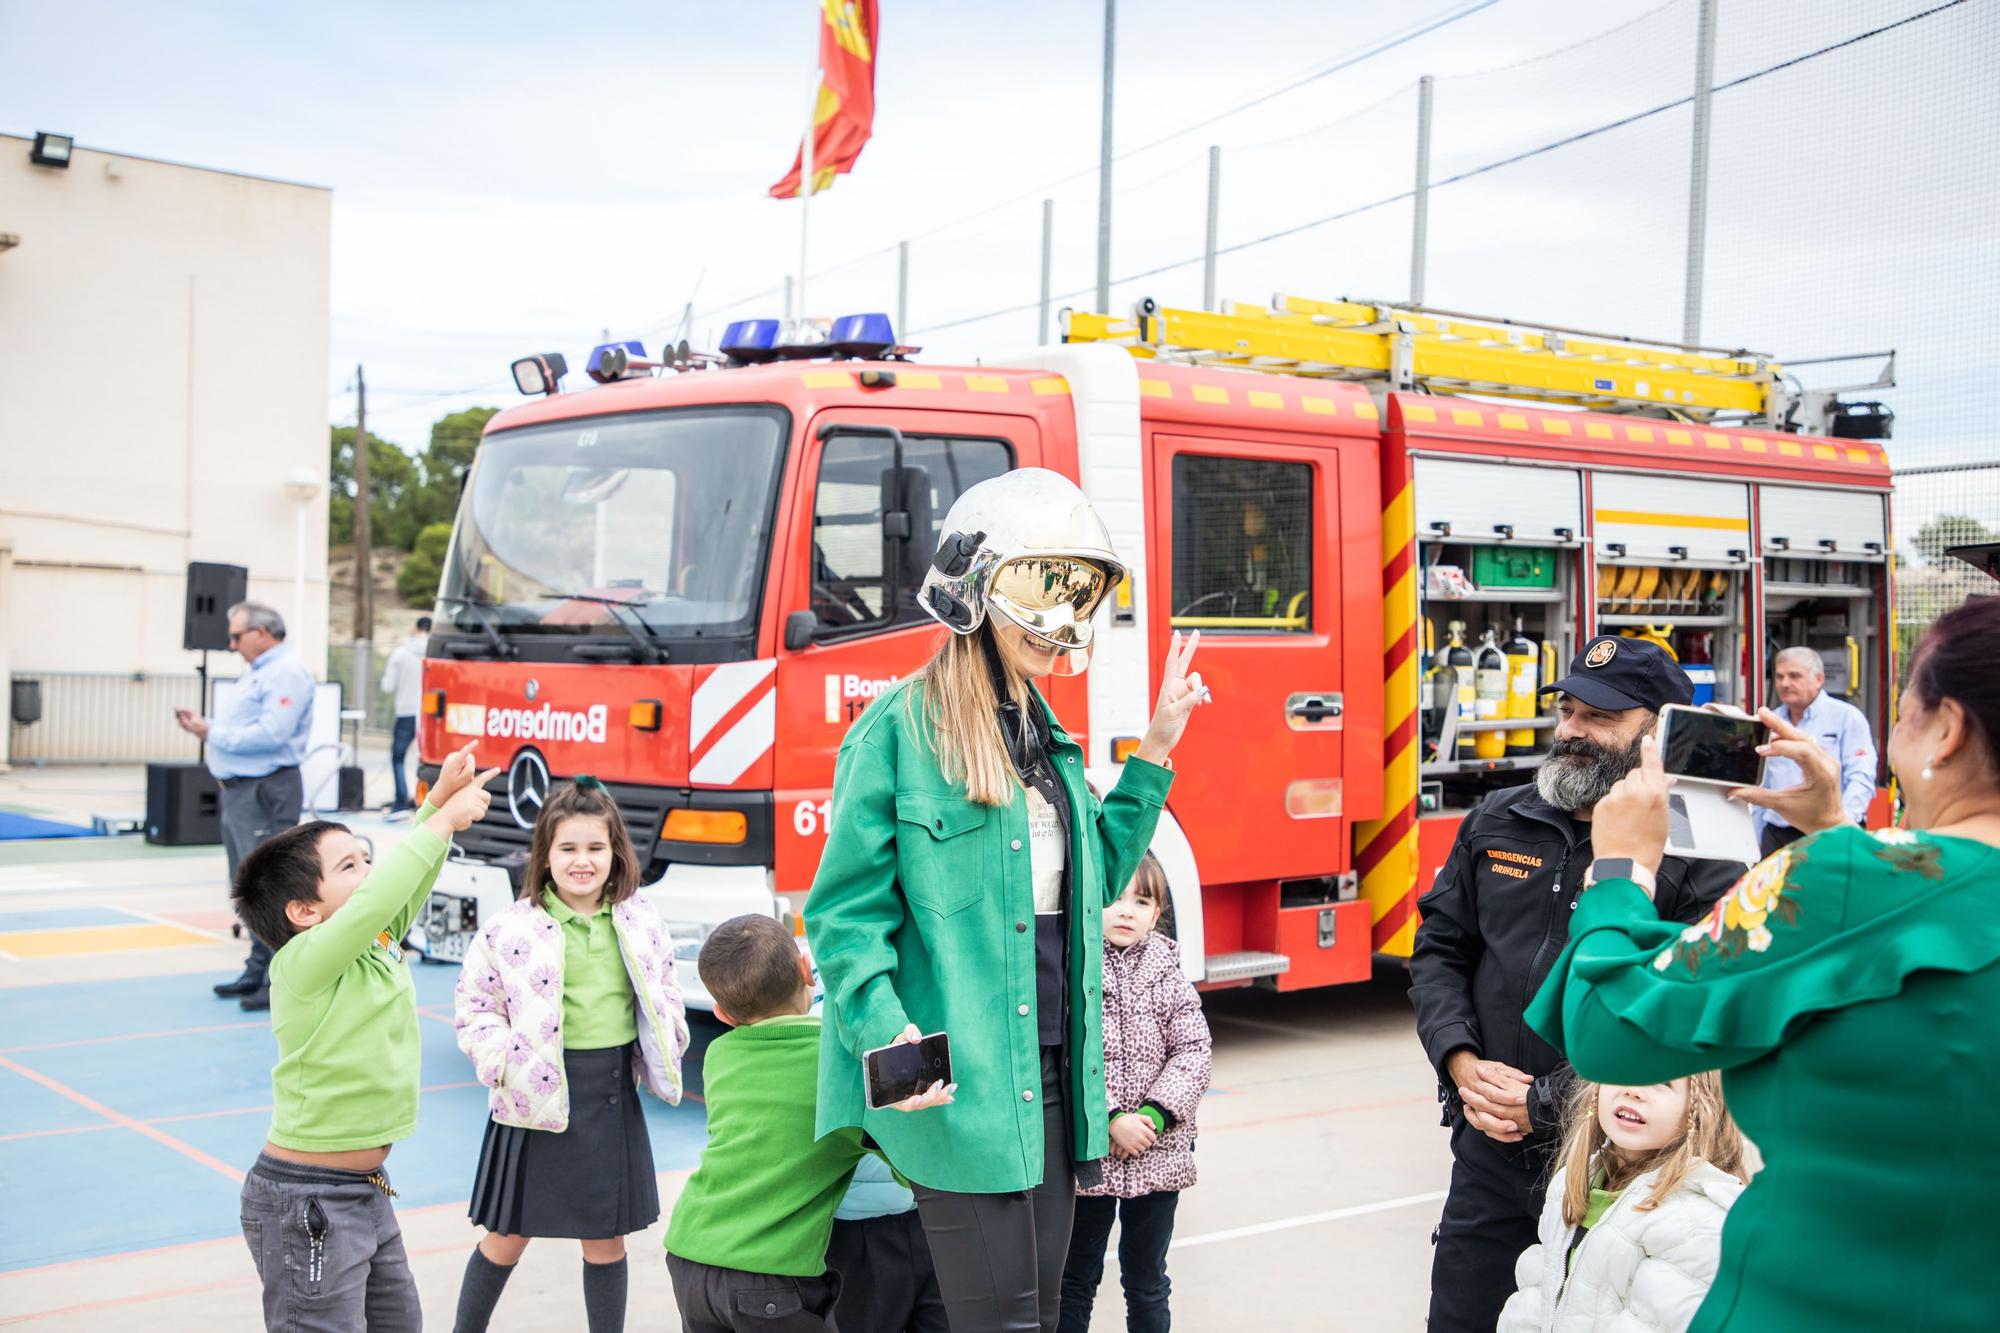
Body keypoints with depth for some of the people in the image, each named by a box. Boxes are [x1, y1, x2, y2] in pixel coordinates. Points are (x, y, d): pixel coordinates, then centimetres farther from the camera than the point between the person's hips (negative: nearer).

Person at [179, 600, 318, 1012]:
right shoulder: (260, 672, 20)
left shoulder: (287, 673, -14)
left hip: (266, 793, -11)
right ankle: (259, 971, 23)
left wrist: (213, 733, -17)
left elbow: (270, 733, -24)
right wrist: (205, 724, 7)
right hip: (240, 790, 11)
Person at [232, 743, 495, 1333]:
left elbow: (406, 883, 14)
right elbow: (378, 897, -34)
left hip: (366, 1193, 9)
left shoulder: (378, 948, 4)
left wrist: (441, 797, -1)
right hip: (306, 1204, -9)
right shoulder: (304, 962, -20)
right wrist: (445, 818, -24)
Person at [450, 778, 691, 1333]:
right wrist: (504, 1062, -14)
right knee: (508, 1236, 9)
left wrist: (666, 1050, 3)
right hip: (540, 1096, -3)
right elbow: (474, 1002, -3)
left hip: (613, 1096, 3)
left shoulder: (640, 919, 3)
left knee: (606, 1240, 12)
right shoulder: (515, 928, -9)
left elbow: (663, 990, 16)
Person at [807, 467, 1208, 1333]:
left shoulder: (1051, 742, 15)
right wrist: (886, 1030, -26)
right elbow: (847, 912, -11)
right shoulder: (898, 730, -10)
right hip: (957, 1086, -8)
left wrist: (1152, 755, 15)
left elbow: (1092, 881, 20)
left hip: (1054, 1076, 8)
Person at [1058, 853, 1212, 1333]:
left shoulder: (1167, 974, 2)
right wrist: (1110, 1122, -18)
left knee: (1147, 1280, 16)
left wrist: (1156, 1115, -14)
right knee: (1076, 1278, 10)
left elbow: (1193, 1050, -2)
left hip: (1158, 1154, 3)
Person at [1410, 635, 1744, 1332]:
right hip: (1488, 1152, 5)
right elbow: (1439, 948, 13)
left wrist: (1547, 1106, -17)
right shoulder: (1497, 822, 6)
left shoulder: (1702, 854, -13)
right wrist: (1461, 1062, -5)